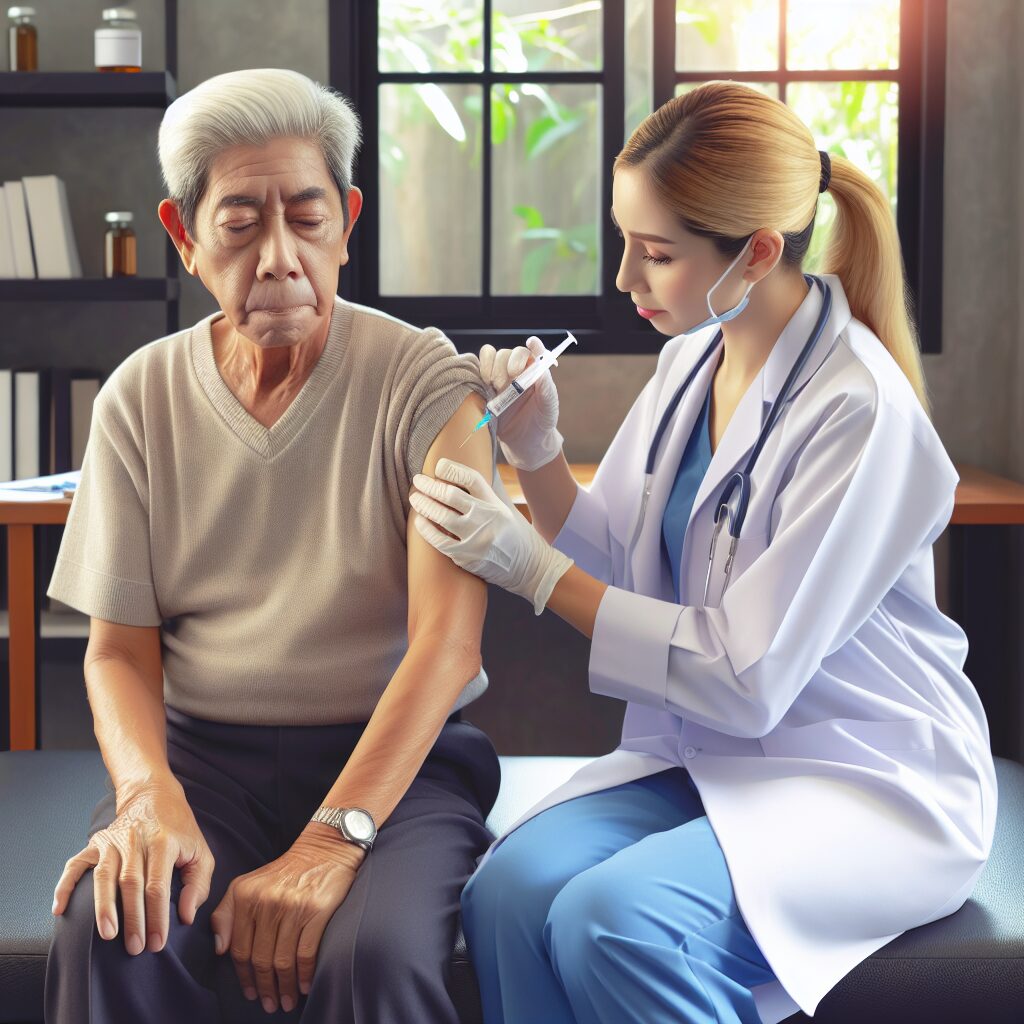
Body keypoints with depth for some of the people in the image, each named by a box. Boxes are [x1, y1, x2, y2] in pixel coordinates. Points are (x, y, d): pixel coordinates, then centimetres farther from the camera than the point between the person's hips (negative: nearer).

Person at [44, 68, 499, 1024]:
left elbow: (447, 640, -14)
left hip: (394, 751, -2)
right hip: (200, 748, 2)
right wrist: (148, 795, -18)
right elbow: (119, 650, 4)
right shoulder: (141, 397, 5)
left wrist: (332, 839, -26)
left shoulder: (424, 382, -5)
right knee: (111, 928, -29)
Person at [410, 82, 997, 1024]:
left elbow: (746, 680, -19)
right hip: (696, 757, 6)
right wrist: (535, 453, -7)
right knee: (507, 893, -23)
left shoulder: (859, 412, -20)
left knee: (611, 920, -31)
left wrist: (530, 567, -17)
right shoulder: (691, 358, 4)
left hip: (867, 784, -6)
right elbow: (620, 569, 10)